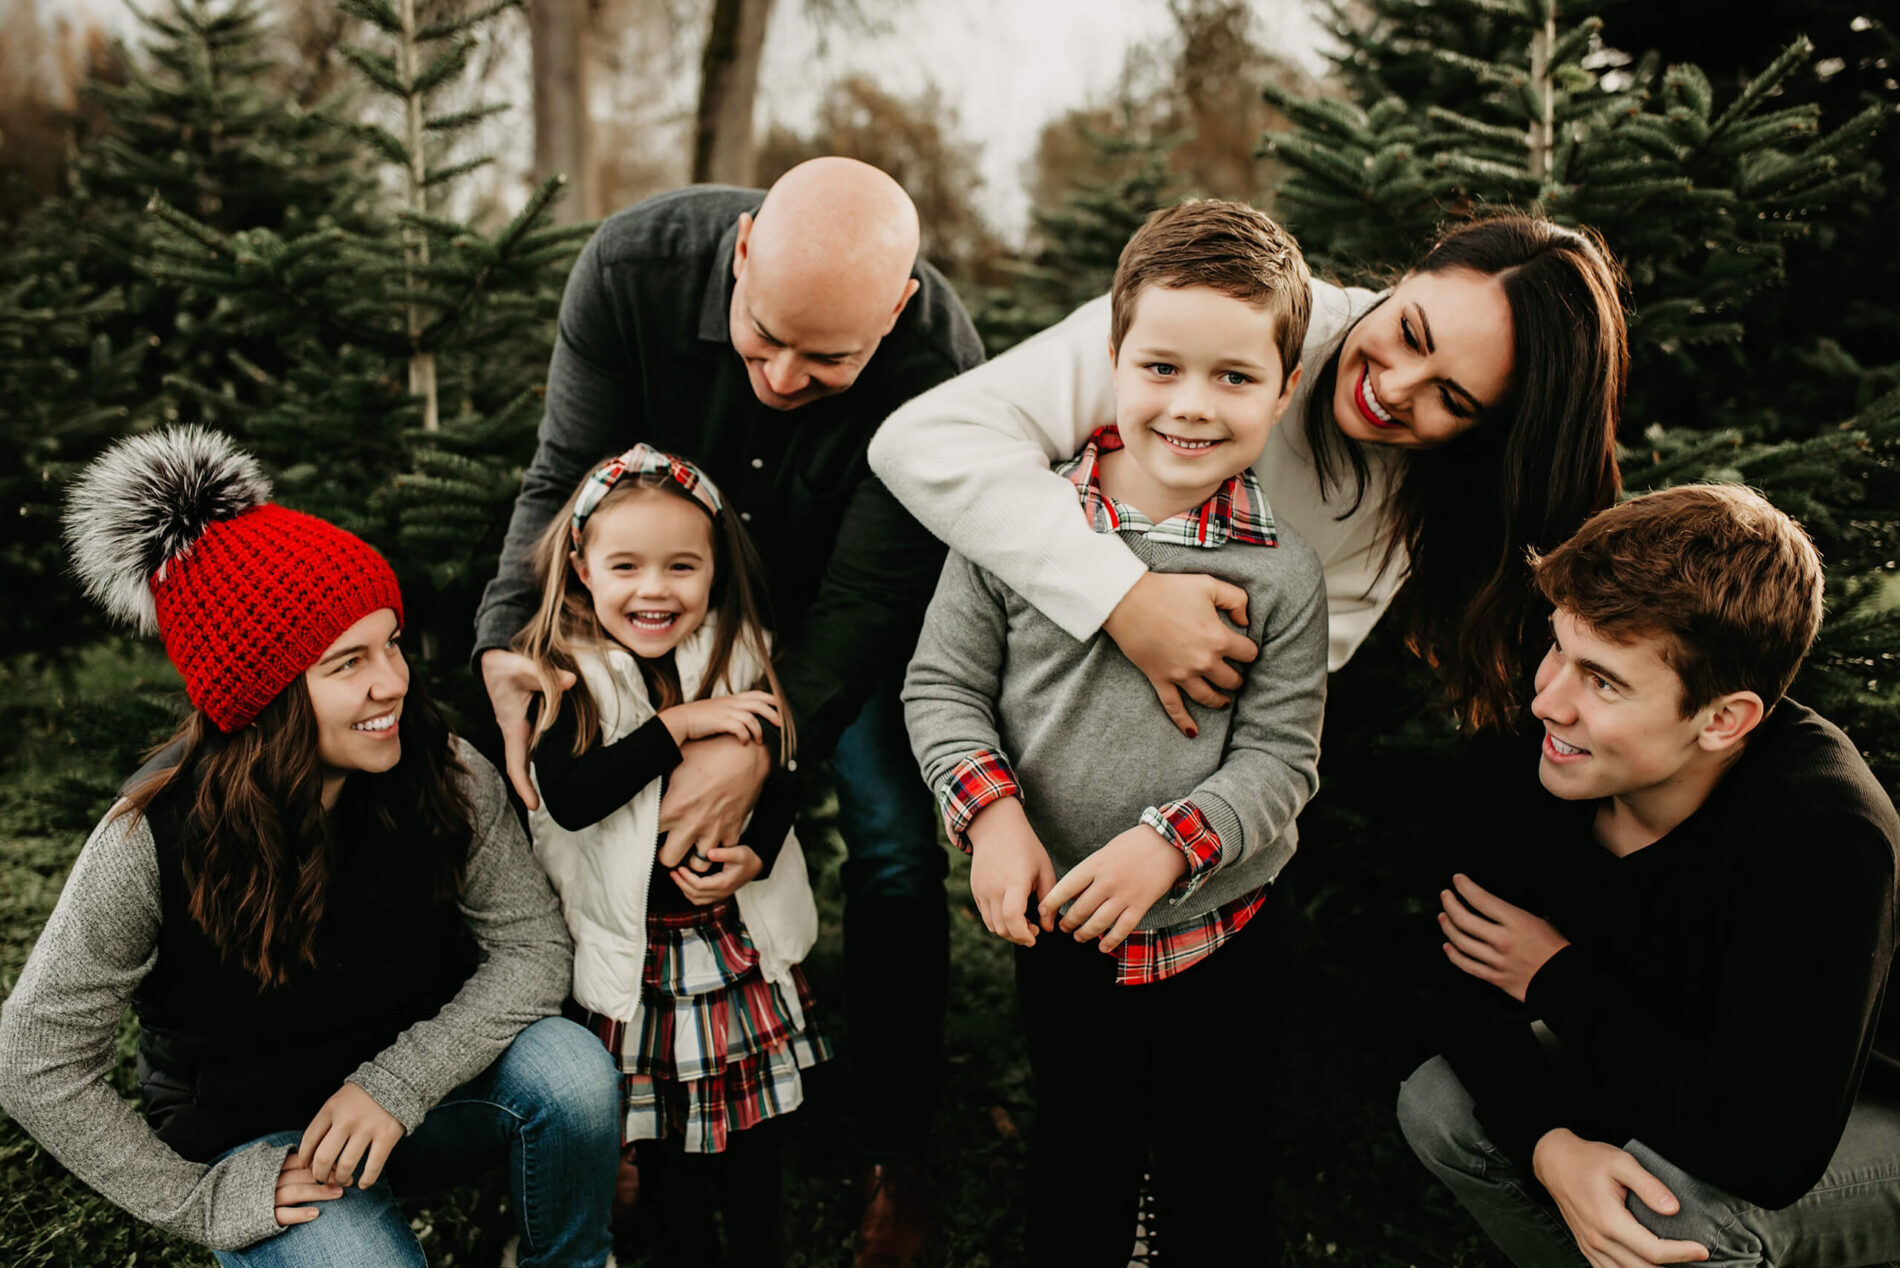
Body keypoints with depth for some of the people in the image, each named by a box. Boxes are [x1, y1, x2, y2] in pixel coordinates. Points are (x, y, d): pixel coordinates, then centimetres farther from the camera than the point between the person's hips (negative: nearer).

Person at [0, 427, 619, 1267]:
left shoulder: (446, 774, -16)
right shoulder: (152, 843, -22)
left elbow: (533, 947, -13)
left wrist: (399, 1083, -23)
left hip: (421, 1079, 3)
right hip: (258, 1143, -2)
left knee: (571, 1067, -27)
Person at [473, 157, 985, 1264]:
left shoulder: (940, 362, -34)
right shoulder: (634, 267, -28)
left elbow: (866, 594, -30)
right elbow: (566, 479, -19)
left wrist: (761, 738, -42)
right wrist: (508, 639, -33)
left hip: (848, 626, -1)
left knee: (897, 850, -7)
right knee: (715, 853, -1)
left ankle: (897, 1153, 10)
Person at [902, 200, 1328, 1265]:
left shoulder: (1283, 571, -11)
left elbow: (1280, 757, -9)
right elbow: (942, 686, -4)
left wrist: (1171, 841, -24)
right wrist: (991, 813, -19)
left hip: (1220, 935, 0)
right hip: (1060, 934, 1)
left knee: (1221, 1183, 18)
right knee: (1078, 1170, 21)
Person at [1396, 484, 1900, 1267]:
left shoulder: (1823, 838, -37)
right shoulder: (1554, 758, -19)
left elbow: (1769, 1150, -41)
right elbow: (1474, 973, -11)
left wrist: (1557, 979, -28)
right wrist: (1550, 1142, -31)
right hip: (1682, 1073, 6)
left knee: (1676, 1200, -34)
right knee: (1439, 1104, -11)